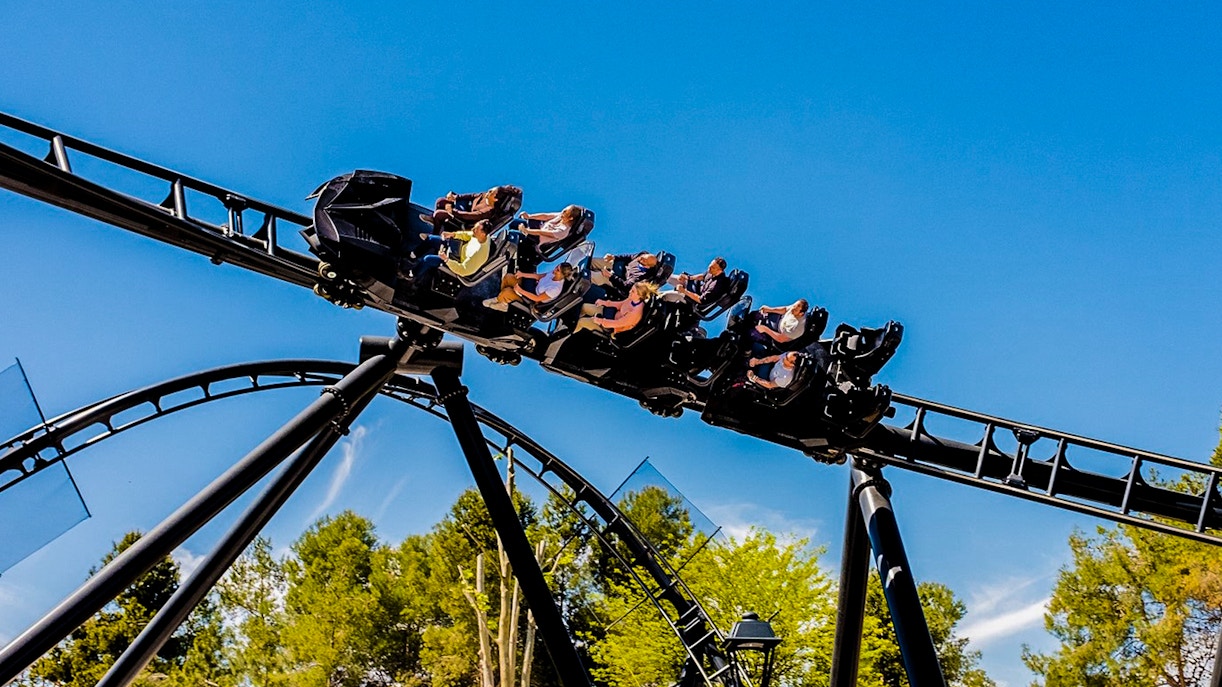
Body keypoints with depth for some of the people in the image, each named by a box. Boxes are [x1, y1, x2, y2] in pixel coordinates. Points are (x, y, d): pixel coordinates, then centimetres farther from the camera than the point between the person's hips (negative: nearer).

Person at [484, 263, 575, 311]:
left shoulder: (556, 288, -34)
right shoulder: (553, 273, -11)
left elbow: (537, 298, -28)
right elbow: (539, 276, 6)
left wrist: (520, 290, -25)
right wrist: (523, 274, -4)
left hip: (532, 300, -8)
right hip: (533, 286, 8)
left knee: (507, 291, -22)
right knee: (508, 277, 1)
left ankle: (498, 300, 15)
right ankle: (503, 301, 17)